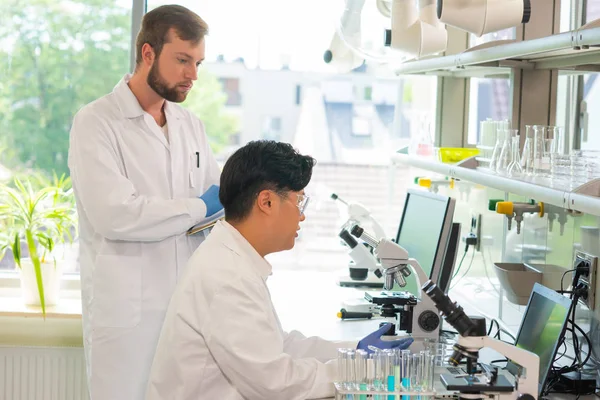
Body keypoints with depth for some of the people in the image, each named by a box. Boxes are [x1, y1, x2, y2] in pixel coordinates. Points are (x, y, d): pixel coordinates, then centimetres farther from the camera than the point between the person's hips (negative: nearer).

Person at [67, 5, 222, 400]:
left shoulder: (190, 125, 13)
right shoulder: (97, 122, -7)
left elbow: (221, 194, 16)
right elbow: (113, 213, -19)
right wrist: (199, 207, -9)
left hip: (189, 305, 6)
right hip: (127, 309, -5)